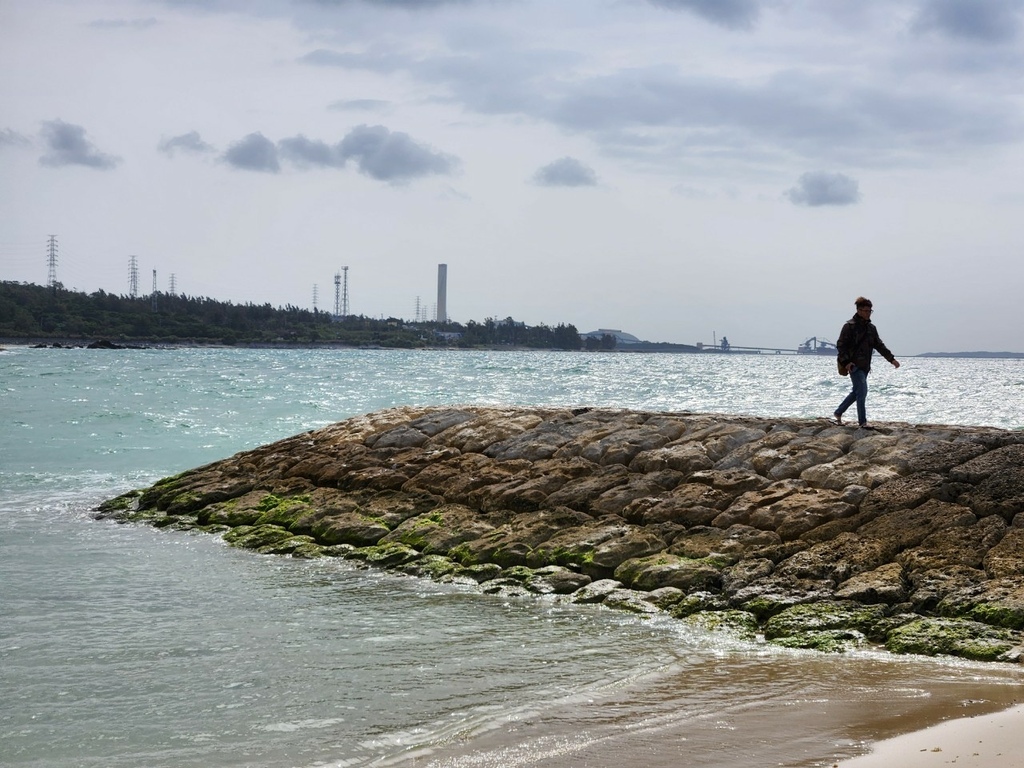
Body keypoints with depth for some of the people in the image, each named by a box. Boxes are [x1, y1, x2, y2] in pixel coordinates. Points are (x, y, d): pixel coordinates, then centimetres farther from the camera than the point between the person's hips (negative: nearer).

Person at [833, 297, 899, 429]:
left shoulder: (871, 328, 13)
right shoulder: (850, 326, -9)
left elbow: (879, 345, 18)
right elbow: (840, 345, -11)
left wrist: (891, 358, 11)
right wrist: (846, 361, -21)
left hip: (865, 366, 8)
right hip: (854, 365, -8)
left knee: (857, 392, 14)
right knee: (862, 391, -11)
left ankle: (838, 413, 29)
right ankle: (862, 422, -6)